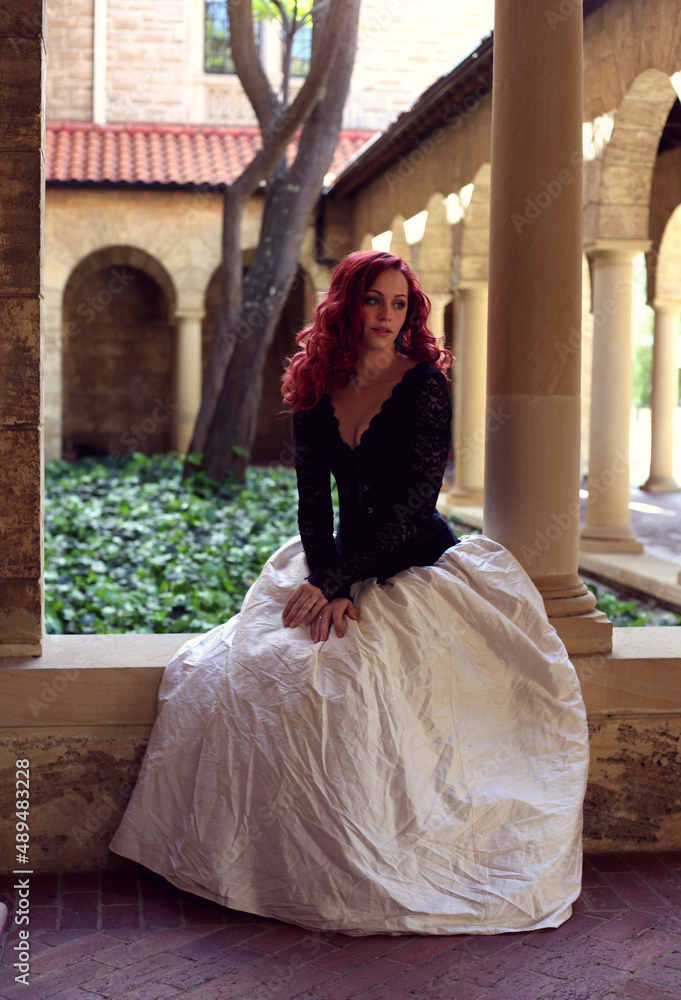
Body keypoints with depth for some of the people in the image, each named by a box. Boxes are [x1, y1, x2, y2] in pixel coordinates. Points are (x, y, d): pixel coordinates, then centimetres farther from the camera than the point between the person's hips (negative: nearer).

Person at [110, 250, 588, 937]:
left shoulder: (424, 384, -10)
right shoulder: (316, 392, 5)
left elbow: (417, 500, -16)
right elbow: (313, 498, 0)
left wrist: (335, 581, -19)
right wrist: (327, 587, -16)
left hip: (421, 570, -5)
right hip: (342, 572, 6)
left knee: (340, 677, -27)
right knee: (240, 668, -11)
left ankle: (370, 878, -8)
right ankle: (283, 867, 4)